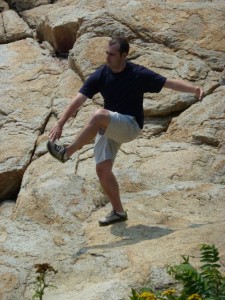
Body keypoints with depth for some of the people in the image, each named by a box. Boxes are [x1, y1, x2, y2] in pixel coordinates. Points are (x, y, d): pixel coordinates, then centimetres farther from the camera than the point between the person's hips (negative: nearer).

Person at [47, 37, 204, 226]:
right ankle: (118, 211, 13)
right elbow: (79, 100, -10)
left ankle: (67, 153, -23)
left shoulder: (138, 74, -13)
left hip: (131, 125, -5)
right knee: (102, 169, -4)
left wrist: (194, 89, -23)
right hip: (108, 127, 5)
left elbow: (169, 83, -11)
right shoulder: (100, 75, -6)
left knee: (99, 116, -34)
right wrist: (61, 123, -19)